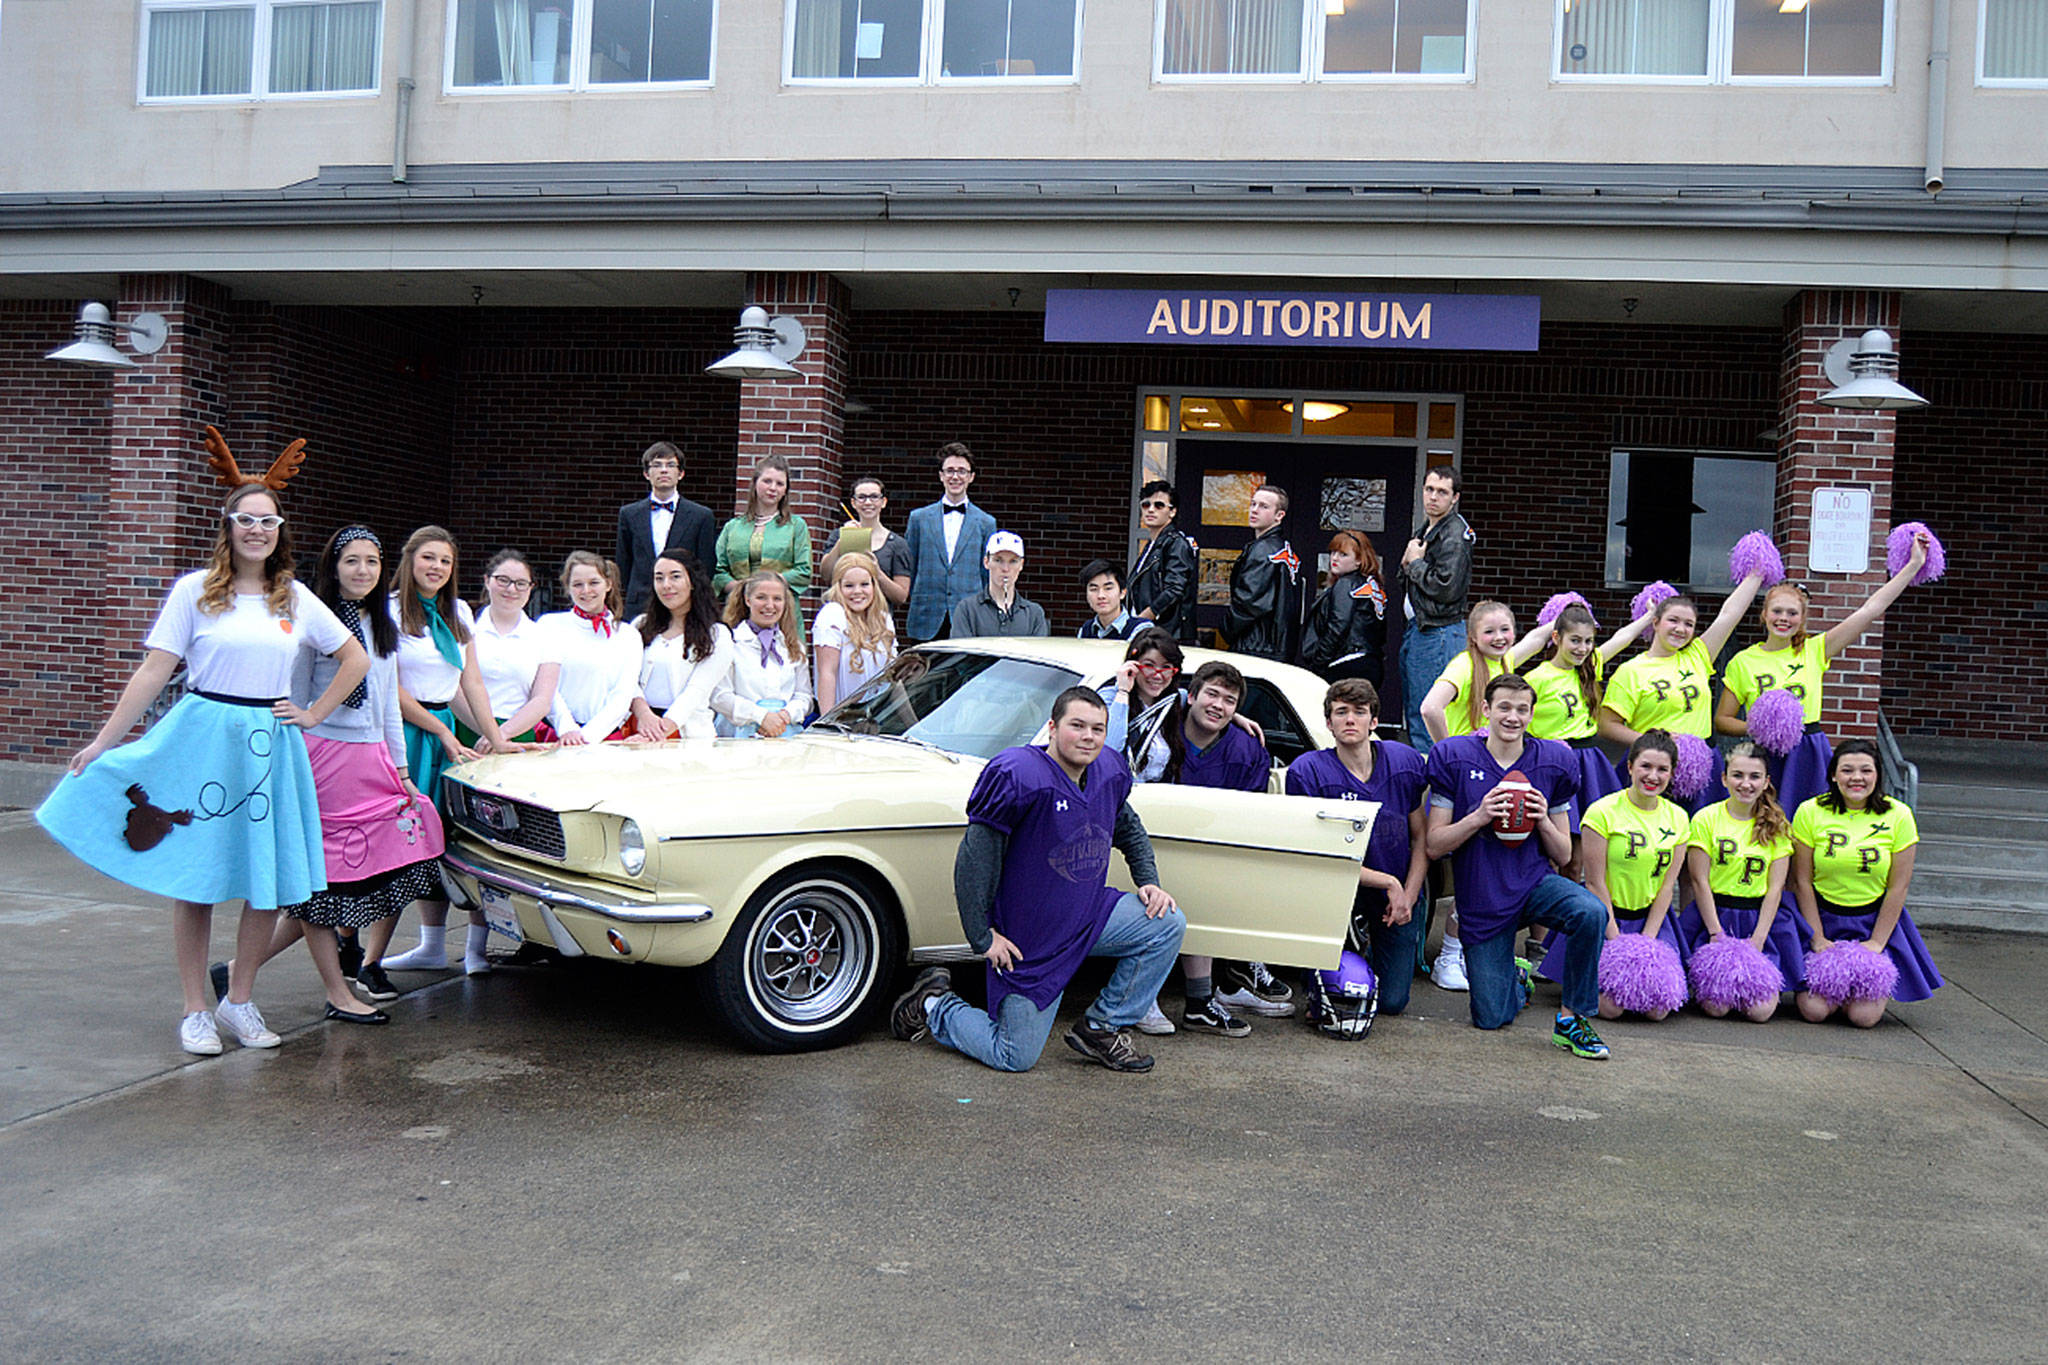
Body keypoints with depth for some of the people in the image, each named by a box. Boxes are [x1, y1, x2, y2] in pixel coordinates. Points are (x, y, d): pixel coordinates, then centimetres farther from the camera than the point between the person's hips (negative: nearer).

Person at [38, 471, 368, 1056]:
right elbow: (154, 672, -1)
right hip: (202, 742, -3)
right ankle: (195, 1011, 13)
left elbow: (356, 659, 16)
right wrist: (101, 744, -4)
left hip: (271, 746, 3)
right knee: (195, 880, 2)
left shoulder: (296, 598, 9)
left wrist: (314, 714, 7)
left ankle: (239, 1001, 18)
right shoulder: (195, 591, 1)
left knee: (271, 884, 2)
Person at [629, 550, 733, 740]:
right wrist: (643, 713, -14)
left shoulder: (717, 636, 5)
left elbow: (696, 692, -6)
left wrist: (659, 733, -19)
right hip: (637, 724, 3)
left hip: (687, 731, -3)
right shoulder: (641, 626, 17)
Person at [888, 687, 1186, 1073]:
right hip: (1028, 939, -6)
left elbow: (1130, 830, 21)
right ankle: (933, 1007, 26)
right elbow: (974, 858, -20)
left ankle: (1100, 1029, 3)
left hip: (1090, 918, 6)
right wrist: (981, 937, -17)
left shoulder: (1110, 771, 0)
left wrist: (1149, 882, 6)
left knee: (1168, 923, -11)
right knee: (1016, 1058, -1)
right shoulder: (1017, 776, -23)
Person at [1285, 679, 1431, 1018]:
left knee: (1392, 1002, 3)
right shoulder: (1306, 771, -17)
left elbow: (1421, 837, 3)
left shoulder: (1406, 762, -7)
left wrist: (1408, 896, -9)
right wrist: (1387, 882, -17)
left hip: (1399, 898, 3)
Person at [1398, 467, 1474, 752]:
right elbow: (1405, 578, 22)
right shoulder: (1423, 531, 16)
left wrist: (1416, 563, -10)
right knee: (1412, 710, 15)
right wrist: (1407, 563, 1)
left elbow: (1446, 588, -22)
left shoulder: (1455, 536, -13)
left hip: (1438, 632, -10)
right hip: (1414, 628, 10)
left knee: (1426, 716, -8)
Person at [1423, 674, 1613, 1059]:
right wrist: (1479, 817, -21)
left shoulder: (1553, 762, 2)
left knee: (1591, 913, -34)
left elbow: (1563, 857, 6)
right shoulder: (1455, 760, -4)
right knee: (1491, 1019, -1)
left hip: (1535, 882, 1)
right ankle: (1516, 978, 37)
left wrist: (1543, 822, -14)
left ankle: (1572, 1019, -14)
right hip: (1481, 898, -1)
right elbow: (1433, 846, -5)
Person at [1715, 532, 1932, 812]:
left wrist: (1914, 565, 2)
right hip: (1765, 756, -1)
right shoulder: (1743, 662, 3)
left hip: (1809, 758, 1)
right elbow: (1722, 720, 6)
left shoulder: (1814, 651, 6)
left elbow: (1870, 610, 3)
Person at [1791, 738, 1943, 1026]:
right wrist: (1818, 938, -9)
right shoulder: (1810, 812, -7)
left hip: (1874, 921, 1)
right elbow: (1802, 881, -5)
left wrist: (1876, 942, -7)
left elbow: (1898, 887, -3)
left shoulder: (1898, 815, -5)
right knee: (1815, 1009, -14)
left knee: (1865, 1015, -12)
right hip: (1822, 917, 0)